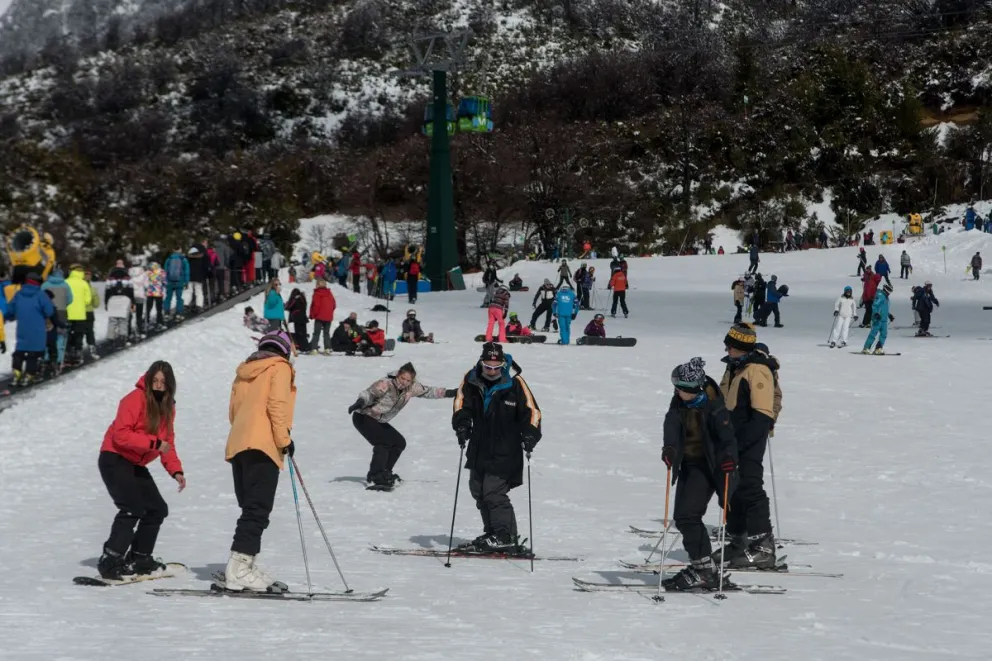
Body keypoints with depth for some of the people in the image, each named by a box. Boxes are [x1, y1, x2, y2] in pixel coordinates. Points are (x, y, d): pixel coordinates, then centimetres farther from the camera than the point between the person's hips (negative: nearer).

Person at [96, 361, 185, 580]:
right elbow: (121, 434, -25)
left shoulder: (167, 406, 9)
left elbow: (167, 442, 11)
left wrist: (175, 471, -2)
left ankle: (139, 558, 24)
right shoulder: (135, 399, -17)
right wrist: (153, 443, -30)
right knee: (132, 508, -23)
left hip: (136, 465, 9)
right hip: (115, 459, -9)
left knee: (157, 509, 11)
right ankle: (110, 561, -23)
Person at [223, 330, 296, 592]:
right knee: (257, 511, -12)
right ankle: (239, 567, -23)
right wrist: (284, 440, -7)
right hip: (262, 446, -8)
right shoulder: (280, 367, 3)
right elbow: (277, 404, -10)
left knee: (251, 509, 13)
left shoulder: (245, 370, 25)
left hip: (237, 445, 8)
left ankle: (243, 564, 8)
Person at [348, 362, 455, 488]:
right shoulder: (386, 384, -26)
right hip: (363, 417, -8)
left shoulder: (412, 387, -6)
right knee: (383, 443, -25)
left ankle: (384, 474, 14)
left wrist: (449, 393, 2)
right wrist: (360, 402, -47)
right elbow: (369, 393, -27)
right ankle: (374, 476, -25)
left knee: (400, 443, 6)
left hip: (379, 421, 8)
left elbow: (428, 392, 5)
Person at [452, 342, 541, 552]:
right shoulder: (471, 381, 0)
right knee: (479, 491, 10)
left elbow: (531, 412, -5)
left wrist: (529, 436, -19)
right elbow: (461, 404, 4)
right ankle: (492, 533, 23)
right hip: (479, 451, 6)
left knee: (494, 493, -14)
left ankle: (507, 538, -9)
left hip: (505, 453, -6)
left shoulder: (514, 383, -9)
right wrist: (461, 424, -15)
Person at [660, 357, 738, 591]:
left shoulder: (713, 407, -15)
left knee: (688, 516, -16)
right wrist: (669, 447, -32)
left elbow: (727, 435, -21)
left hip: (707, 465, -8)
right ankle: (700, 566, 21)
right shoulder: (679, 405, 3)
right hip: (687, 464, 8)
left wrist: (729, 457, -40)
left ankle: (704, 570, -12)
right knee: (681, 517, 10)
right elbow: (671, 426, -12)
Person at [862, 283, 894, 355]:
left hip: (884, 320, 9)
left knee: (884, 334, 3)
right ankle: (866, 348, -8)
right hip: (878, 319, -9)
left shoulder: (886, 297, 21)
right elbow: (874, 306, -19)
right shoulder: (880, 296, -9)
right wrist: (876, 314, -32)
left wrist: (889, 315, 38)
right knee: (873, 333, -10)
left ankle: (879, 349, 4)